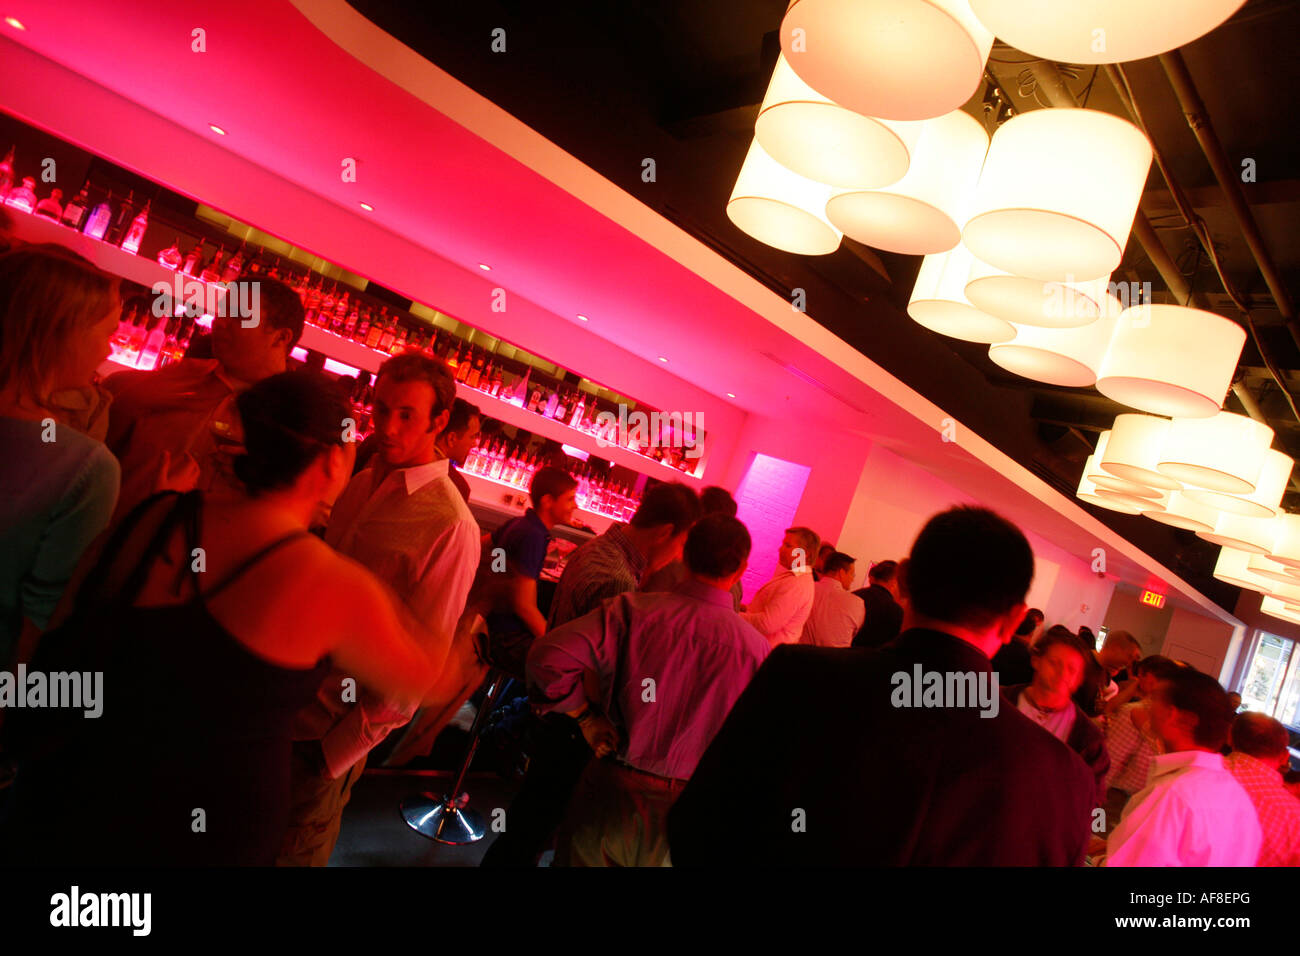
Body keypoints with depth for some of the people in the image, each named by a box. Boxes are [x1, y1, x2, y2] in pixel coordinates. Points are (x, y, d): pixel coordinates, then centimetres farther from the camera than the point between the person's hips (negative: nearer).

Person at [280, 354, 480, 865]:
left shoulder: (452, 528, -22)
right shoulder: (363, 483, 2)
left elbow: (423, 656, -19)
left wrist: (348, 744, -14)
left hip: (336, 726, -6)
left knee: (295, 849, 13)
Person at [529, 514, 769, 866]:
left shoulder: (632, 610, -15)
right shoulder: (757, 649, -14)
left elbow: (548, 658, -20)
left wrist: (585, 716, -6)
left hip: (612, 795, -1)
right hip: (685, 816, 1)